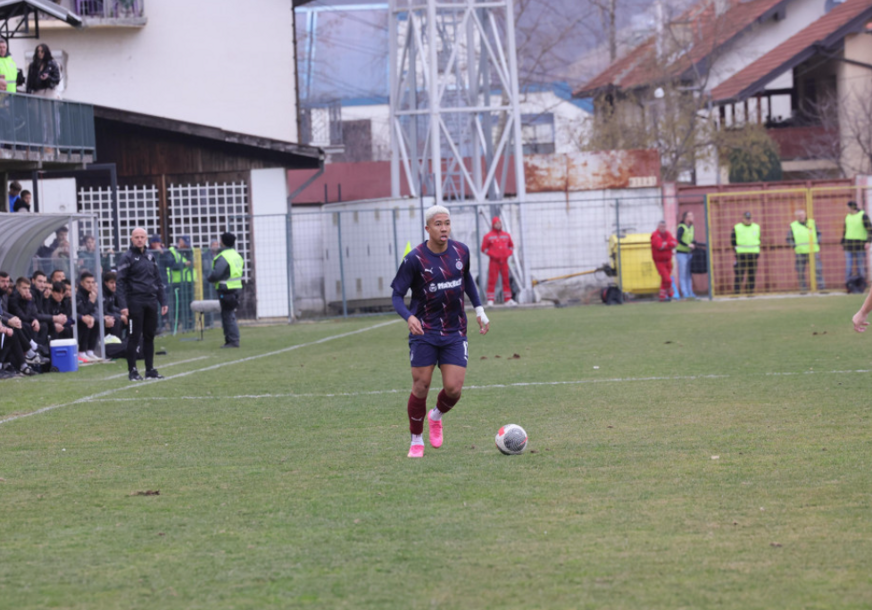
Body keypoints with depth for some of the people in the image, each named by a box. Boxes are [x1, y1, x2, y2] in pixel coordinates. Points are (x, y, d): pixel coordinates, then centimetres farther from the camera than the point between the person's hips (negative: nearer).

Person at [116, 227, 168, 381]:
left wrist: (163, 301, 12)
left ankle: (150, 370, 14)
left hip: (151, 301, 5)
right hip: (135, 302, -5)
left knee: (149, 336, 8)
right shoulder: (127, 257, -4)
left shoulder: (151, 256, 13)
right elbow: (120, 282, -8)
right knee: (134, 337, -3)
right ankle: (132, 371, 1)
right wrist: (123, 305, -17)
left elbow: (158, 280, 17)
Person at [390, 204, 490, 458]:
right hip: (424, 333, -3)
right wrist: (409, 317, -29)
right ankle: (416, 440, 18)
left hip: (455, 333, 3)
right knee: (421, 387, -3)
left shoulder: (461, 251, -1)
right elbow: (397, 295, -10)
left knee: (453, 389, -6)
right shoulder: (414, 259, -13)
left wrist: (479, 309, 16)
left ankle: (436, 416, 28)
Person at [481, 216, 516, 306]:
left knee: (506, 280, 6)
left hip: (504, 261, 4)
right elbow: (484, 248, -1)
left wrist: (508, 254, 2)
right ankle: (490, 300, -8)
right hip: (494, 261, -4)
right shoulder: (488, 236, -1)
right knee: (492, 281, -8)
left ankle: (508, 299, 11)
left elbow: (511, 246, 20)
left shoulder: (506, 235, 12)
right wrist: (492, 255, -12)